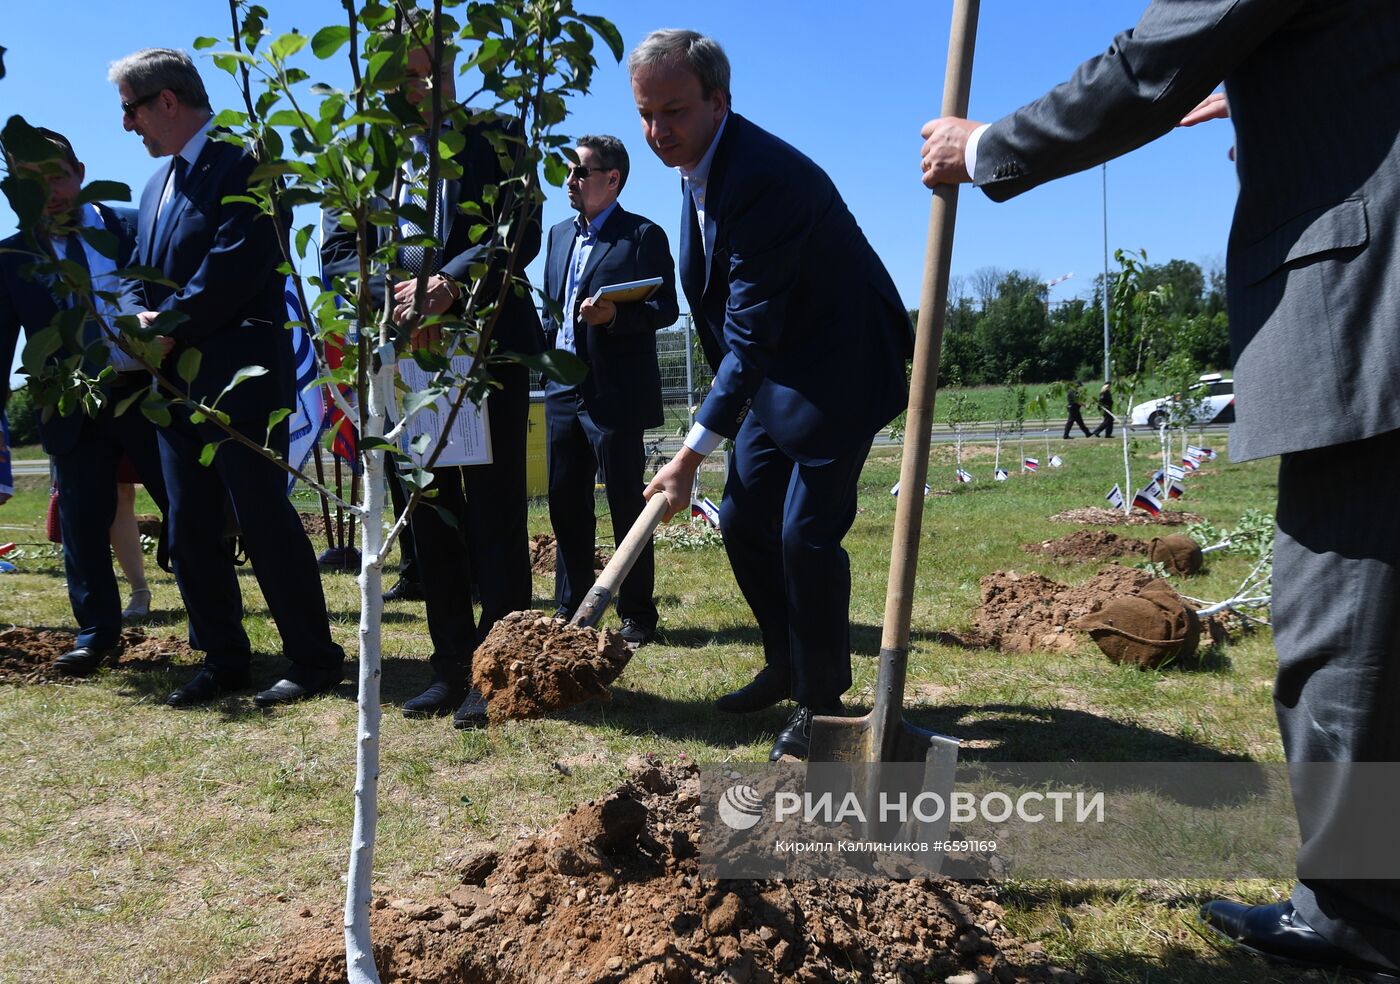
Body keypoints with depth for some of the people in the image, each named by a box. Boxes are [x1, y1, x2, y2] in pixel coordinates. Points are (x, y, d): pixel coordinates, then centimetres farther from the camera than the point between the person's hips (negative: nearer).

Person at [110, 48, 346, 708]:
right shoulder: (159, 182, 20)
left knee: (265, 523, -6)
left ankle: (315, 661, 6)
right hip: (177, 384, 9)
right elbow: (146, 277, 18)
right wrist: (149, 325, -2)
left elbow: (232, 267, -18)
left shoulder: (243, 163, -7)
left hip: (240, 380, -8)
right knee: (189, 532, 9)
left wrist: (171, 326, -12)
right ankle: (224, 662, 20)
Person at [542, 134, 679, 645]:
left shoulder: (643, 235, -4)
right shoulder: (560, 235, 18)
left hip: (615, 393, -7)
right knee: (565, 503, 10)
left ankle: (636, 615, 10)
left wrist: (615, 315, -25)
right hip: (563, 390, 7)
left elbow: (666, 307, -10)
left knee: (627, 505, 0)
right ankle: (570, 609, 22)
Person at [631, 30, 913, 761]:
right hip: (772, 373, 9)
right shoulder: (699, 166, 2)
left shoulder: (766, 179, -28)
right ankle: (786, 668, 29)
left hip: (838, 370, -9)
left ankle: (822, 698, 11)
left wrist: (692, 454, -30)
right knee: (741, 521, 10)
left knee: (805, 537, -9)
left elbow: (750, 335, -30)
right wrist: (727, 402, 13)